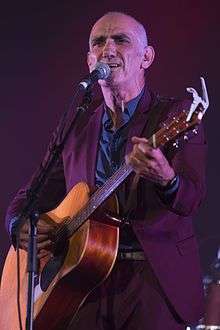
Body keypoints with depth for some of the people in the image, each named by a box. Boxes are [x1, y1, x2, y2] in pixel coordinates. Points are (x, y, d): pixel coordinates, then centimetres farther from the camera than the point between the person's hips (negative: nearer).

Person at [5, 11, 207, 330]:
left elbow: (191, 201, -11)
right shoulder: (75, 132, 15)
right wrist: (21, 226, -2)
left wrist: (166, 178, -33)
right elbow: (28, 198, 21)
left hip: (155, 278, -3)